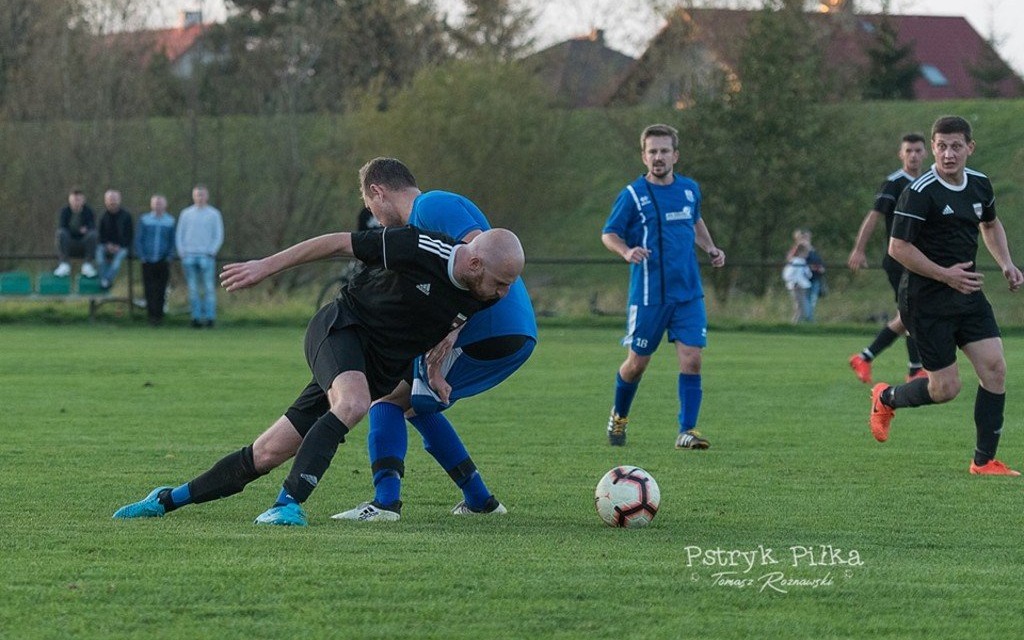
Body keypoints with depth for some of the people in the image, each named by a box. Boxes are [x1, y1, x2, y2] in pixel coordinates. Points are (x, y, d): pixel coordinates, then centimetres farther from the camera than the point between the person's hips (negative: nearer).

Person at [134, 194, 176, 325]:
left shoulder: (170, 221, 6)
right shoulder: (144, 220, 5)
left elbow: (172, 241, 10)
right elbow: (138, 239, 6)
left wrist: (169, 257, -1)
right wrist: (142, 256, -3)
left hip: (163, 261, 0)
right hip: (148, 261, 0)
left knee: (161, 290, -1)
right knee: (149, 289, -4)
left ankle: (158, 314, 6)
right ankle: (152, 315, 0)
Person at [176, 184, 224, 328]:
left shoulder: (214, 214, 7)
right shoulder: (186, 213, 13)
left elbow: (219, 235, 5)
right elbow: (179, 234, 14)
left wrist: (211, 252, -7)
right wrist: (181, 251, 1)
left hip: (206, 256, -2)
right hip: (189, 255, 2)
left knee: (208, 288, -8)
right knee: (193, 289, 1)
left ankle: (210, 316, -7)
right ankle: (196, 317, 3)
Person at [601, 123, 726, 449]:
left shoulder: (690, 189, 7)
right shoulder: (633, 195, -7)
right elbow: (608, 234, -2)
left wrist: (710, 248, 11)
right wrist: (626, 251, -22)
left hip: (688, 294, 3)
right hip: (648, 296, -3)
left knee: (691, 359, -10)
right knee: (637, 362, 7)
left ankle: (687, 431, -6)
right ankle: (619, 416, 34)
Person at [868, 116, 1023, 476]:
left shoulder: (980, 185, 5)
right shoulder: (920, 192, -17)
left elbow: (990, 224, 26)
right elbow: (898, 247, -17)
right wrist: (945, 275, -21)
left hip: (968, 293, 7)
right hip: (926, 301, -7)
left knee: (995, 368, -5)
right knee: (946, 388, -4)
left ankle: (985, 461, 4)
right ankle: (886, 398, 27)